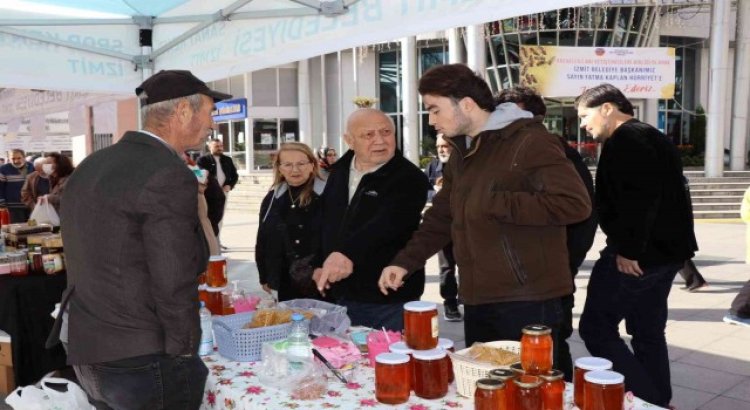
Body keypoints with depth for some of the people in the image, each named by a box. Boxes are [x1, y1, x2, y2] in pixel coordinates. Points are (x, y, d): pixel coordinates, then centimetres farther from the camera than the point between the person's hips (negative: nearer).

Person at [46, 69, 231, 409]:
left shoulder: (90, 166, 8)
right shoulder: (168, 178, -20)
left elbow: (97, 265, 13)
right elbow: (174, 288, -20)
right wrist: (185, 357, -8)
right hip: (143, 363, -8)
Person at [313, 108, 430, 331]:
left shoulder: (410, 178, -14)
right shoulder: (339, 171, 8)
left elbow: (387, 223, -30)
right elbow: (326, 222, 20)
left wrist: (347, 253, -44)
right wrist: (320, 264, 12)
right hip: (343, 296, 6)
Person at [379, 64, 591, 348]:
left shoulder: (528, 141, -13)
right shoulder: (462, 152, 14)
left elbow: (574, 204, -23)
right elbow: (441, 216, 19)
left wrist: (494, 203, -19)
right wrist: (405, 261, 7)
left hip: (527, 301, -8)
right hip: (477, 300, 8)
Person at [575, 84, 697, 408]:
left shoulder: (626, 139, -12)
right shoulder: (651, 137, 19)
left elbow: (639, 197, -25)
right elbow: (664, 194, 20)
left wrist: (628, 250, -23)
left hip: (638, 255, -10)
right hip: (665, 249, 10)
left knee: (596, 326, -4)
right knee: (648, 332, 17)